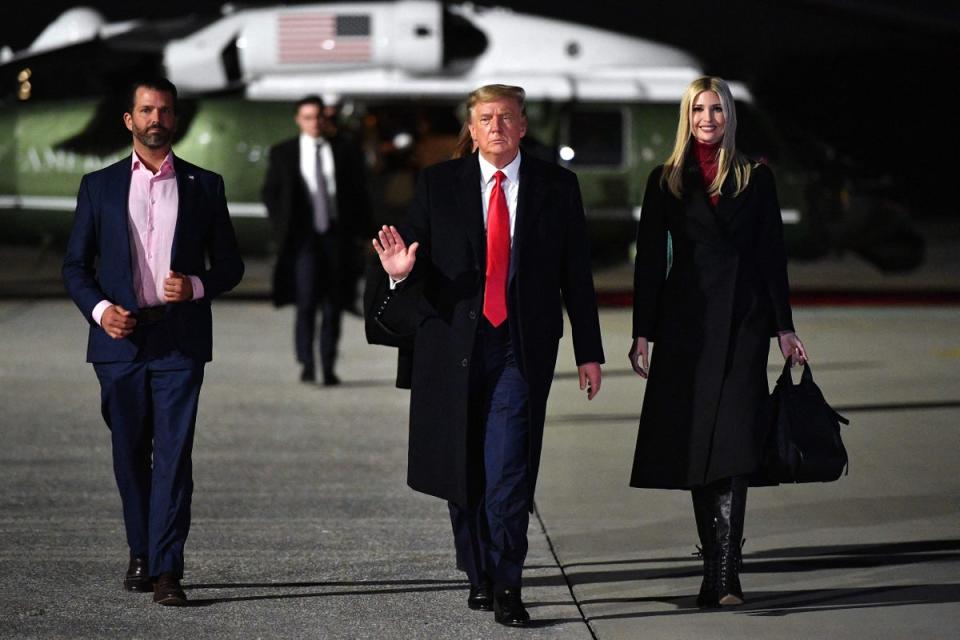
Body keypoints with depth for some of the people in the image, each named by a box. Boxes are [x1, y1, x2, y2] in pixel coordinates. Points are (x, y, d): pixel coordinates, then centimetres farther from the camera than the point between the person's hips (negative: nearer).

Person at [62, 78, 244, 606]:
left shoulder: (204, 186, 7)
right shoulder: (99, 186, 8)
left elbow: (230, 265, 10)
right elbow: (76, 265, 9)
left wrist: (197, 286, -10)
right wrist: (99, 309, -8)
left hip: (180, 340, -1)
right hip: (120, 340, 1)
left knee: (174, 455, -9)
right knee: (130, 454, 9)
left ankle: (166, 571, -10)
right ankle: (141, 551, 28)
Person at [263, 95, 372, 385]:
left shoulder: (345, 152, 7)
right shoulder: (283, 154, 6)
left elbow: (359, 195, 10)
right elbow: (270, 193, 11)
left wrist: (359, 232, 3)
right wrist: (283, 228, 1)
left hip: (336, 235, 1)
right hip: (303, 236, -1)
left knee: (333, 305, 3)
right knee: (306, 300, -15)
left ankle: (328, 367, 10)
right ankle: (306, 364, -13)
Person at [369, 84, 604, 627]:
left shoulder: (557, 186, 5)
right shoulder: (438, 184, 5)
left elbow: (576, 273, 8)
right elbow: (420, 265, 4)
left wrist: (589, 351, 7)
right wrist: (403, 272, -21)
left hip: (522, 347, -2)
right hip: (455, 343, 2)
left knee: (509, 467, -12)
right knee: (463, 470, 9)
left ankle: (506, 586, -9)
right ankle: (479, 575, 24)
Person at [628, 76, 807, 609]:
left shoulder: (755, 179, 8)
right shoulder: (666, 181, 8)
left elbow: (772, 254, 7)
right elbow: (650, 259, 6)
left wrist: (784, 328, 2)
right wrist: (642, 333, 0)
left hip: (743, 322, -1)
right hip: (686, 322, 1)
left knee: (732, 443, -12)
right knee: (695, 445, 2)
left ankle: (723, 575, -18)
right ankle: (719, 571, 9)